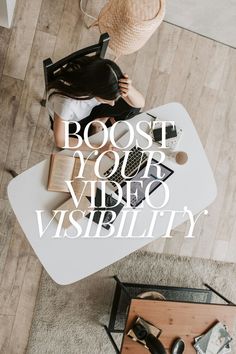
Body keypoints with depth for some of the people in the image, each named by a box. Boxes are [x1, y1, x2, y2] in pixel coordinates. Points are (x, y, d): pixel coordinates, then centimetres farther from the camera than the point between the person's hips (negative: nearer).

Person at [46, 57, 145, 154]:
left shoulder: (105, 80, -33)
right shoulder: (65, 101, -44)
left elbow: (140, 104, -24)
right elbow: (60, 141, -28)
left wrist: (130, 90, -48)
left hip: (90, 109, 3)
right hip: (70, 123, -3)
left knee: (133, 108, -14)